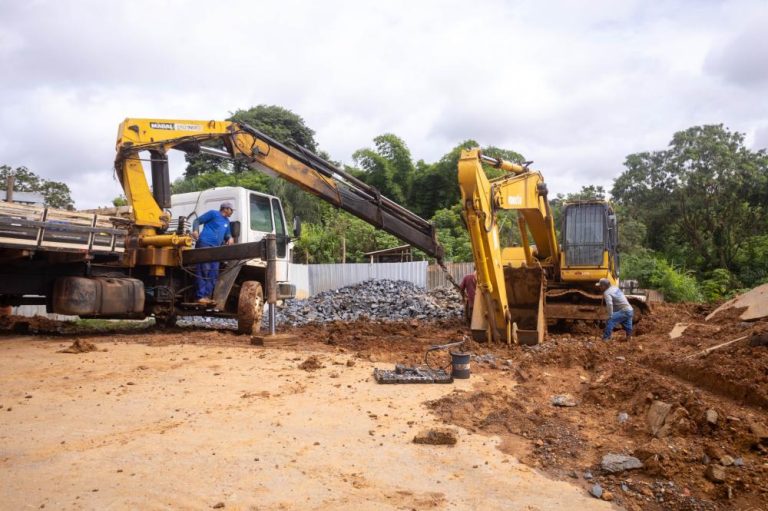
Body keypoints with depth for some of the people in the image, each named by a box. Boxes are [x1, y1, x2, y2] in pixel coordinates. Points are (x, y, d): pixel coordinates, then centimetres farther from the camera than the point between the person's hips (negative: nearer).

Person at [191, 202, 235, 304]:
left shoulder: (227, 221, 25)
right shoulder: (213, 213, 4)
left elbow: (227, 233, 32)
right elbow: (197, 220, 3)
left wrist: (230, 238, 8)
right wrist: (195, 230, -16)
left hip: (216, 248, 8)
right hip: (204, 244, -8)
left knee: (213, 273, 4)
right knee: (203, 270, -13)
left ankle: (207, 296, 6)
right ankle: (201, 296, -16)